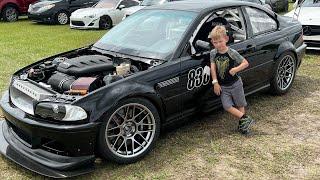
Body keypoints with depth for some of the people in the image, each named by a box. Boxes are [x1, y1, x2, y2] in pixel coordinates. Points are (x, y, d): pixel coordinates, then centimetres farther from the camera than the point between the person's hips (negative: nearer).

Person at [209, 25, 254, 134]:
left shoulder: (232, 53, -15)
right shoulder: (213, 53, -4)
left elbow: (246, 63, -11)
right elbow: (213, 68, -5)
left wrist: (236, 69, -26)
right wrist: (215, 83, -11)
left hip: (235, 84, -3)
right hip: (223, 86, 3)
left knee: (240, 105, 10)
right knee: (227, 106, -5)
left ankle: (242, 124, 25)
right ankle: (245, 119, 7)